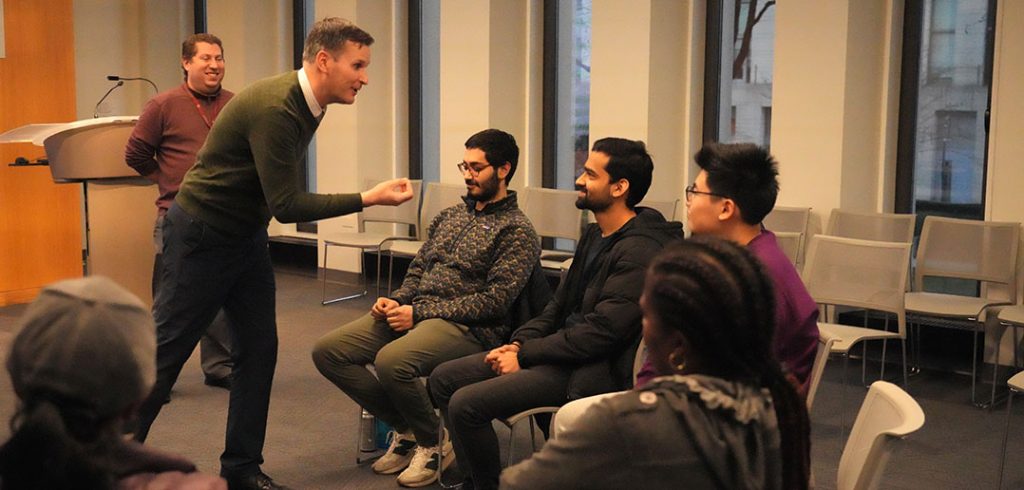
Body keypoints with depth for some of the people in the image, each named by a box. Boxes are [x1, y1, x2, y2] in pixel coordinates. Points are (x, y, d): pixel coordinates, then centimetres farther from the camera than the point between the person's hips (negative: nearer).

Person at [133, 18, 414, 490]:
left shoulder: (306, 104, 1)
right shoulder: (274, 109, -27)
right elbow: (287, 205, -28)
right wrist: (368, 198, -26)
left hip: (247, 236, 9)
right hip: (202, 234, -9)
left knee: (258, 350, 6)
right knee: (164, 350, 1)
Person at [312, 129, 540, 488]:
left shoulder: (517, 232, -3)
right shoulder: (449, 216, 20)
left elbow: (495, 300, -13)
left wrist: (420, 312, -16)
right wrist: (395, 301, -1)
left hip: (467, 327, -8)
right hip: (413, 312, 8)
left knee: (391, 360, -36)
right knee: (327, 351, -9)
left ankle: (432, 443, -7)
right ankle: (405, 431, 4)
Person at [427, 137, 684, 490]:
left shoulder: (640, 252, -19)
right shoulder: (595, 235, 13)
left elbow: (601, 332, -23)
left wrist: (525, 356, -15)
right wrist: (518, 343, 1)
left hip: (592, 371, -10)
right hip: (564, 352, 10)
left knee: (466, 404, -21)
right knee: (444, 379, 6)